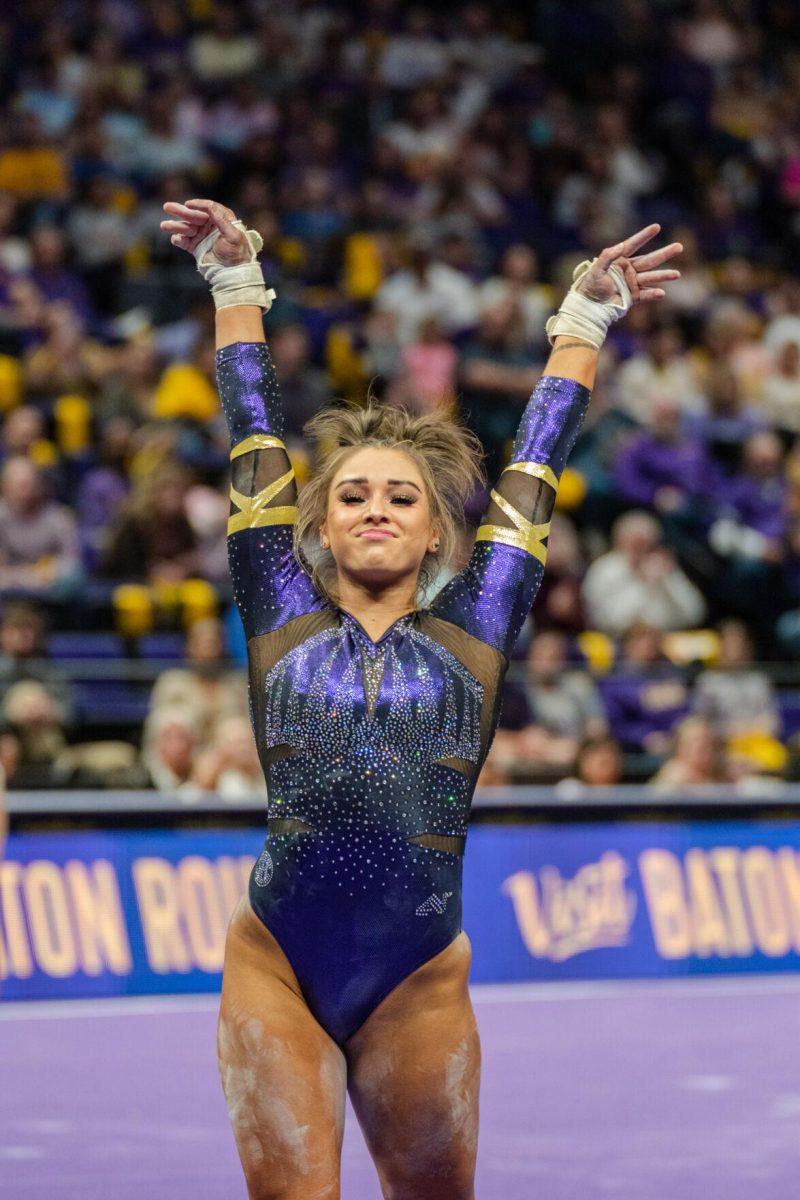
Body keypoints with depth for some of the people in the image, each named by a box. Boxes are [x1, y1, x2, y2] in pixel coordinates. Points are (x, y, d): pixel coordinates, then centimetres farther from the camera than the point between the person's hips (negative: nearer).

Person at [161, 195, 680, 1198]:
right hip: (277, 971, -1)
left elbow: (532, 465, 15)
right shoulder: (284, 622, 8)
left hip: (419, 982, 1)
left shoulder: (470, 635, 9)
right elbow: (257, 440, 12)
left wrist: (583, 323, 21)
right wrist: (237, 289, 17)